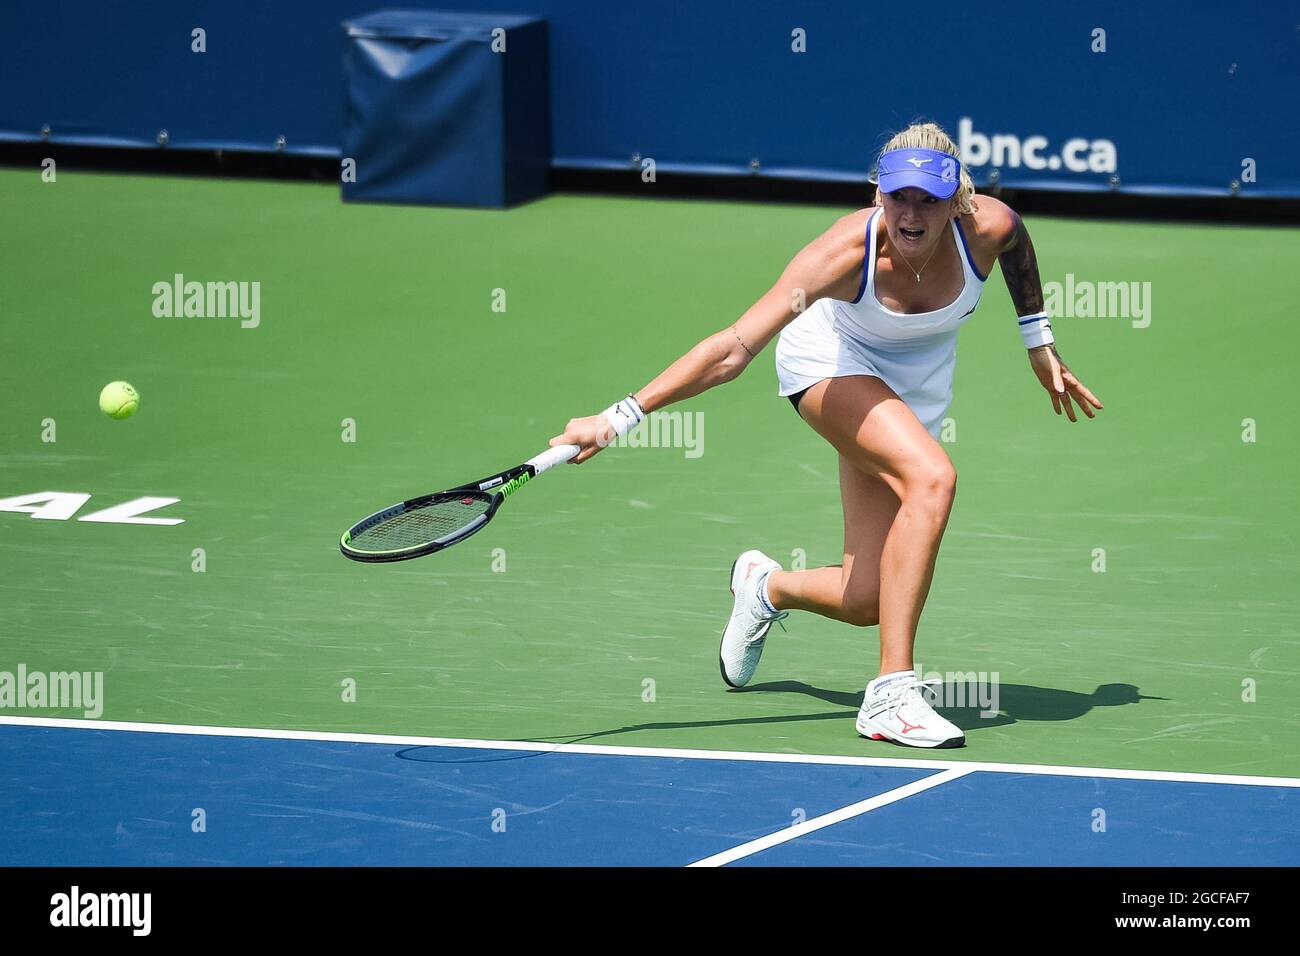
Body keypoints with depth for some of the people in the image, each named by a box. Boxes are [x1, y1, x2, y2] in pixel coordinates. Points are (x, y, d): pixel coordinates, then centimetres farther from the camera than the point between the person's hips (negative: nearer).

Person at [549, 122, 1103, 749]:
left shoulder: (987, 227, -26)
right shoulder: (846, 251, -36)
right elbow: (734, 349, -40)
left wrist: (1039, 341, 7)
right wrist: (619, 418, -47)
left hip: (916, 392, 4)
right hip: (833, 365, -4)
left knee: (863, 602, -4)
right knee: (932, 477, -35)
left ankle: (765, 586, 32)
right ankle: (891, 694, -30)